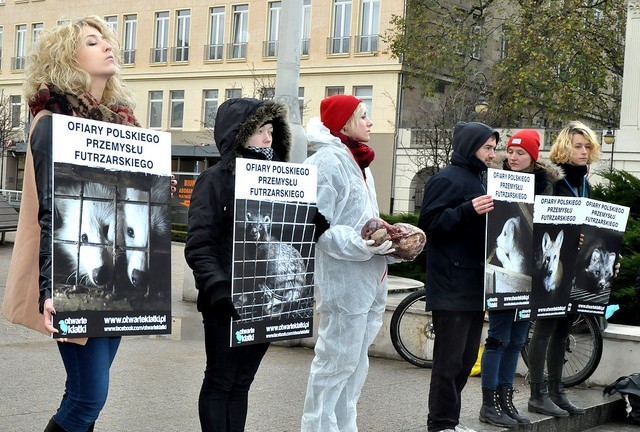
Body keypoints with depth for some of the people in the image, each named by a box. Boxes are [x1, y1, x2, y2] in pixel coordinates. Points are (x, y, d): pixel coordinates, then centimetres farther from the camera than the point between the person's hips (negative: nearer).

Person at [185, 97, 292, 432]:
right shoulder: (215, 179, -5)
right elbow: (198, 245, -13)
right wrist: (220, 290, -25)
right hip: (227, 302, -6)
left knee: (241, 383, 12)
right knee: (219, 382, 4)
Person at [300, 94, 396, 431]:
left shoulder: (358, 162, 19)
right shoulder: (327, 161, -11)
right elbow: (315, 226, -17)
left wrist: (388, 239, 10)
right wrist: (358, 245, -25)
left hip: (369, 278, 10)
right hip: (343, 280, -10)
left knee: (355, 363, 16)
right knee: (337, 361, -4)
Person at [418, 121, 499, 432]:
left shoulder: (478, 180, 20)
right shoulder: (447, 179, -8)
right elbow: (429, 223, -17)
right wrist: (469, 210, -26)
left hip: (475, 285, 9)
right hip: (451, 287, -9)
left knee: (466, 358, 13)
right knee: (449, 359, -5)